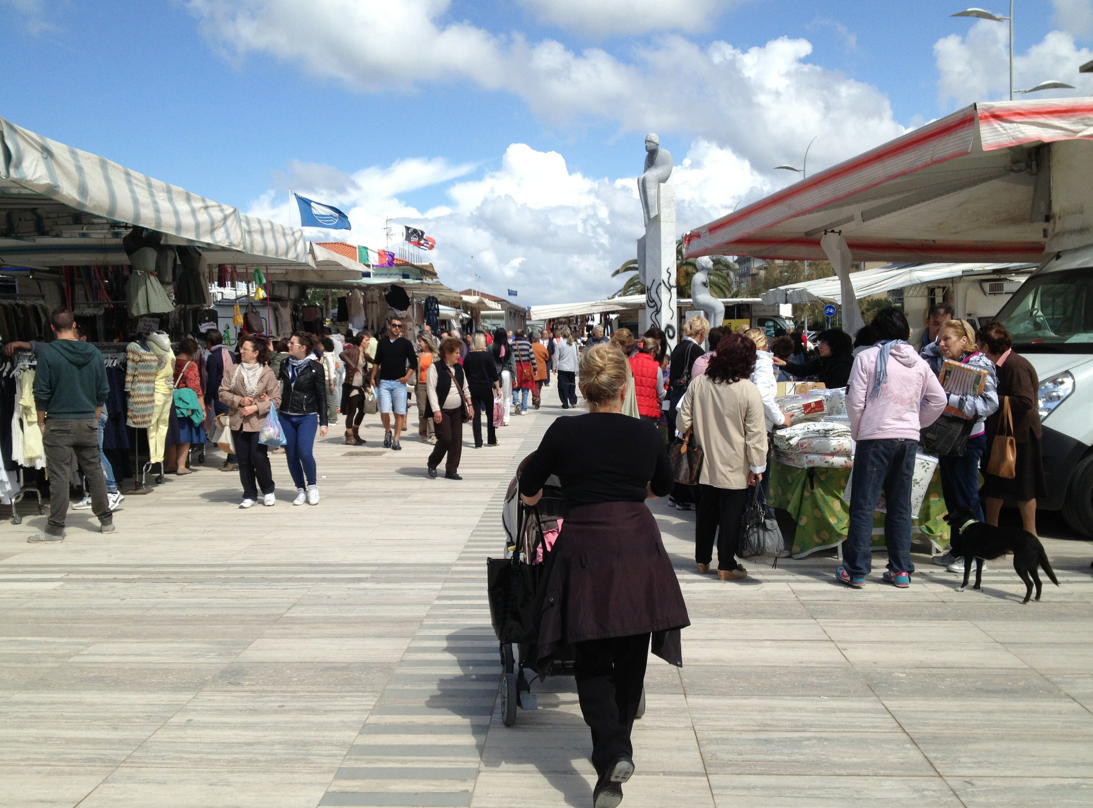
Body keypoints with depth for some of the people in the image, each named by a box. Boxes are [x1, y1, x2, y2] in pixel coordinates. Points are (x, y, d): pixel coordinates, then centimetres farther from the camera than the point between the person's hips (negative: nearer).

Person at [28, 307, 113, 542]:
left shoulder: (47, 353, -9)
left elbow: (41, 393, -9)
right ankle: (106, 520, 20)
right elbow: (103, 392, 7)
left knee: (59, 476, -1)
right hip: (88, 423, 4)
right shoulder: (94, 353, 3)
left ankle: (55, 529, 3)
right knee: (94, 472, 12)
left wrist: (41, 422, 2)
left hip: (59, 424, -4)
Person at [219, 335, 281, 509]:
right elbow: (223, 392, 6)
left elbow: (276, 399, -5)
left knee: (258, 457, -9)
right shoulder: (234, 371, 6)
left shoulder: (267, 373, -4)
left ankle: (268, 491, 13)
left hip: (259, 422, -4)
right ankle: (249, 496, 17)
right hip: (238, 422, 4)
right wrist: (239, 400, -9)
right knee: (243, 461, 6)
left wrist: (256, 407, -15)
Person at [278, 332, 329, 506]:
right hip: (286, 416, 4)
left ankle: (312, 486, 6)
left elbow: (321, 396, -2)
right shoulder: (285, 365, 7)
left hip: (307, 416, -4)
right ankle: (300, 490, 17)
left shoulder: (315, 367, -5)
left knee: (305, 453, -16)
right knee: (291, 456, 4)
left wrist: (323, 422, -3)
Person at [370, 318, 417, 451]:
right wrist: (372, 378, 13)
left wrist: (407, 377, -8)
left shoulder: (405, 343, 4)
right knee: (384, 412, -7)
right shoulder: (382, 343, 12)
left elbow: (414, 362, 3)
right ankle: (388, 432, 19)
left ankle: (396, 440, 7)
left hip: (399, 382, -1)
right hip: (384, 382, 2)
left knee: (400, 413, -2)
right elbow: (377, 362, 19)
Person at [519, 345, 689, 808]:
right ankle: (617, 748, 30)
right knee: (630, 658, 17)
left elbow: (528, 489, 10)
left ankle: (611, 755, -11)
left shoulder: (564, 432, -2)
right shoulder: (646, 434, 4)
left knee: (592, 661, 8)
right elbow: (664, 487, 23)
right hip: (638, 548, 2)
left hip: (585, 552, -2)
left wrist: (533, 496, 33)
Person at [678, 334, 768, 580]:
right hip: (735, 468, -4)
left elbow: (683, 422, 2)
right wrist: (757, 466, -3)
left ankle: (702, 560, 29)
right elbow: (755, 434, -13)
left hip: (705, 465, 4)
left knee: (706, 513, 18)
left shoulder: (698, 384, -6)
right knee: (731, 517, 7)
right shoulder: (749, 391, -16)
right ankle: (726, 566, 14)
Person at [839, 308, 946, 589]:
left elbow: (855, 402, -7)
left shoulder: (867, 357, -5)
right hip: (909, 439, 5)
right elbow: (939, 400, 13)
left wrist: (857, 432, 6)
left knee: (863, 505, 0)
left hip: (875, 438, -5)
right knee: (900, 507, 12)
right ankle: (901, 570, 16)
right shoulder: (918, 362, 9)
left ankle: (856, 571, 2)